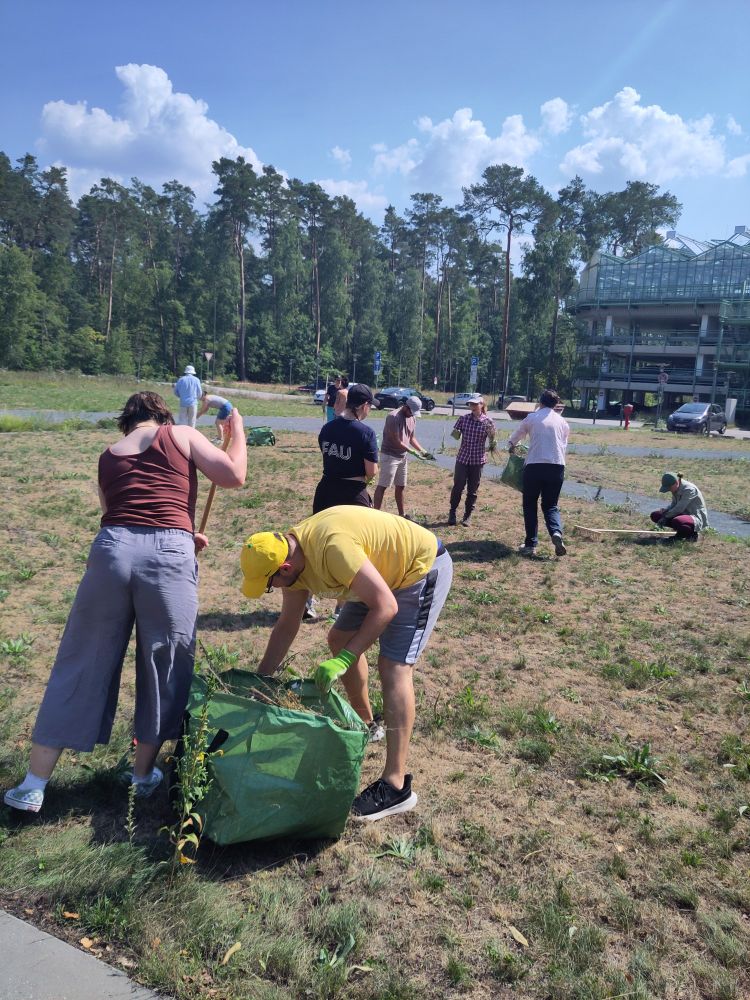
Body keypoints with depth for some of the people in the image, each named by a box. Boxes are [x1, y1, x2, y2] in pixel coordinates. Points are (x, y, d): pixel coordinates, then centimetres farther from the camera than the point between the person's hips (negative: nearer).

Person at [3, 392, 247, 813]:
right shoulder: (181, 435, 12)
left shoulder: (108, 457, 24)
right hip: (168, 556, -3)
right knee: (163, 667, 15)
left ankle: (34, 784, 23)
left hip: (111, 549, 4)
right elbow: (234, 475, 4)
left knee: (82, 664, 14)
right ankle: (144, 774, 31)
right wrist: (237, 427, 21)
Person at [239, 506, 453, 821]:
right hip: (387, 573, 9)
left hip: (424, 568, -9)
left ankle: (396, 786, -12)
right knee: (339, 639, 16)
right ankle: (364, 722, 35)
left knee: (393, 666, -16)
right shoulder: (290, 554, -7)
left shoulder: (331, 547, -36)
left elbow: (386, 606, -34)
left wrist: (343, 660, -35)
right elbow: (287, 625, 5)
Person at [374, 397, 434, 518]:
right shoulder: (394, 417, -20)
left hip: (402, 457, 8)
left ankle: (401, 514, 25)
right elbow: (396, 441, -21)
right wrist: (413, 452, -19)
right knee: (382, 486, -7)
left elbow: (412, 438, 15)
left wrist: (423, 451, 2)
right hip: (390, 456, -8)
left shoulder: (412, 418, 6)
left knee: (401, 486, 15)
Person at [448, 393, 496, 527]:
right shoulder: (464, 418, -1)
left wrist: (490, 434, -20)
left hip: (478, 460, -1)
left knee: (472, 490, 7)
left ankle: (467, 516, 19)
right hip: (462, 458, 1)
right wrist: (455, 433, -15)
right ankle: (452, 513, 17)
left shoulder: (487, 421, -4)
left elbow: (492, 441, 1)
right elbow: (456, 435, 7)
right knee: (458, 487, 0)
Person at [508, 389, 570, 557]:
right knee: (550, 505, 14)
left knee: (530, 505, 11)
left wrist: (511, 447, 41)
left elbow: (514, 437, 19)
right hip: (557, 466, 2)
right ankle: (556, 532, -14)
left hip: (535, 465, -2)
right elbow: (564, 446, 19)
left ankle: (531, 544, 8)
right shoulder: (563, 422, 12)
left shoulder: (532, 418, 5)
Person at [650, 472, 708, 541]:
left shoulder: (689, 489, -24)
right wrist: (664, 510, -12)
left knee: (676, 522, -41)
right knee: (655, 515, -1)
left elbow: (679, 509, -25)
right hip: (684, 514, 9)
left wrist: (665, 516, -17)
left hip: (697, 518, -9)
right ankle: (681, 533, 5)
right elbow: (673, 505, 9)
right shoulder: (676, 489, 1)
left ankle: (693, 533, -9)